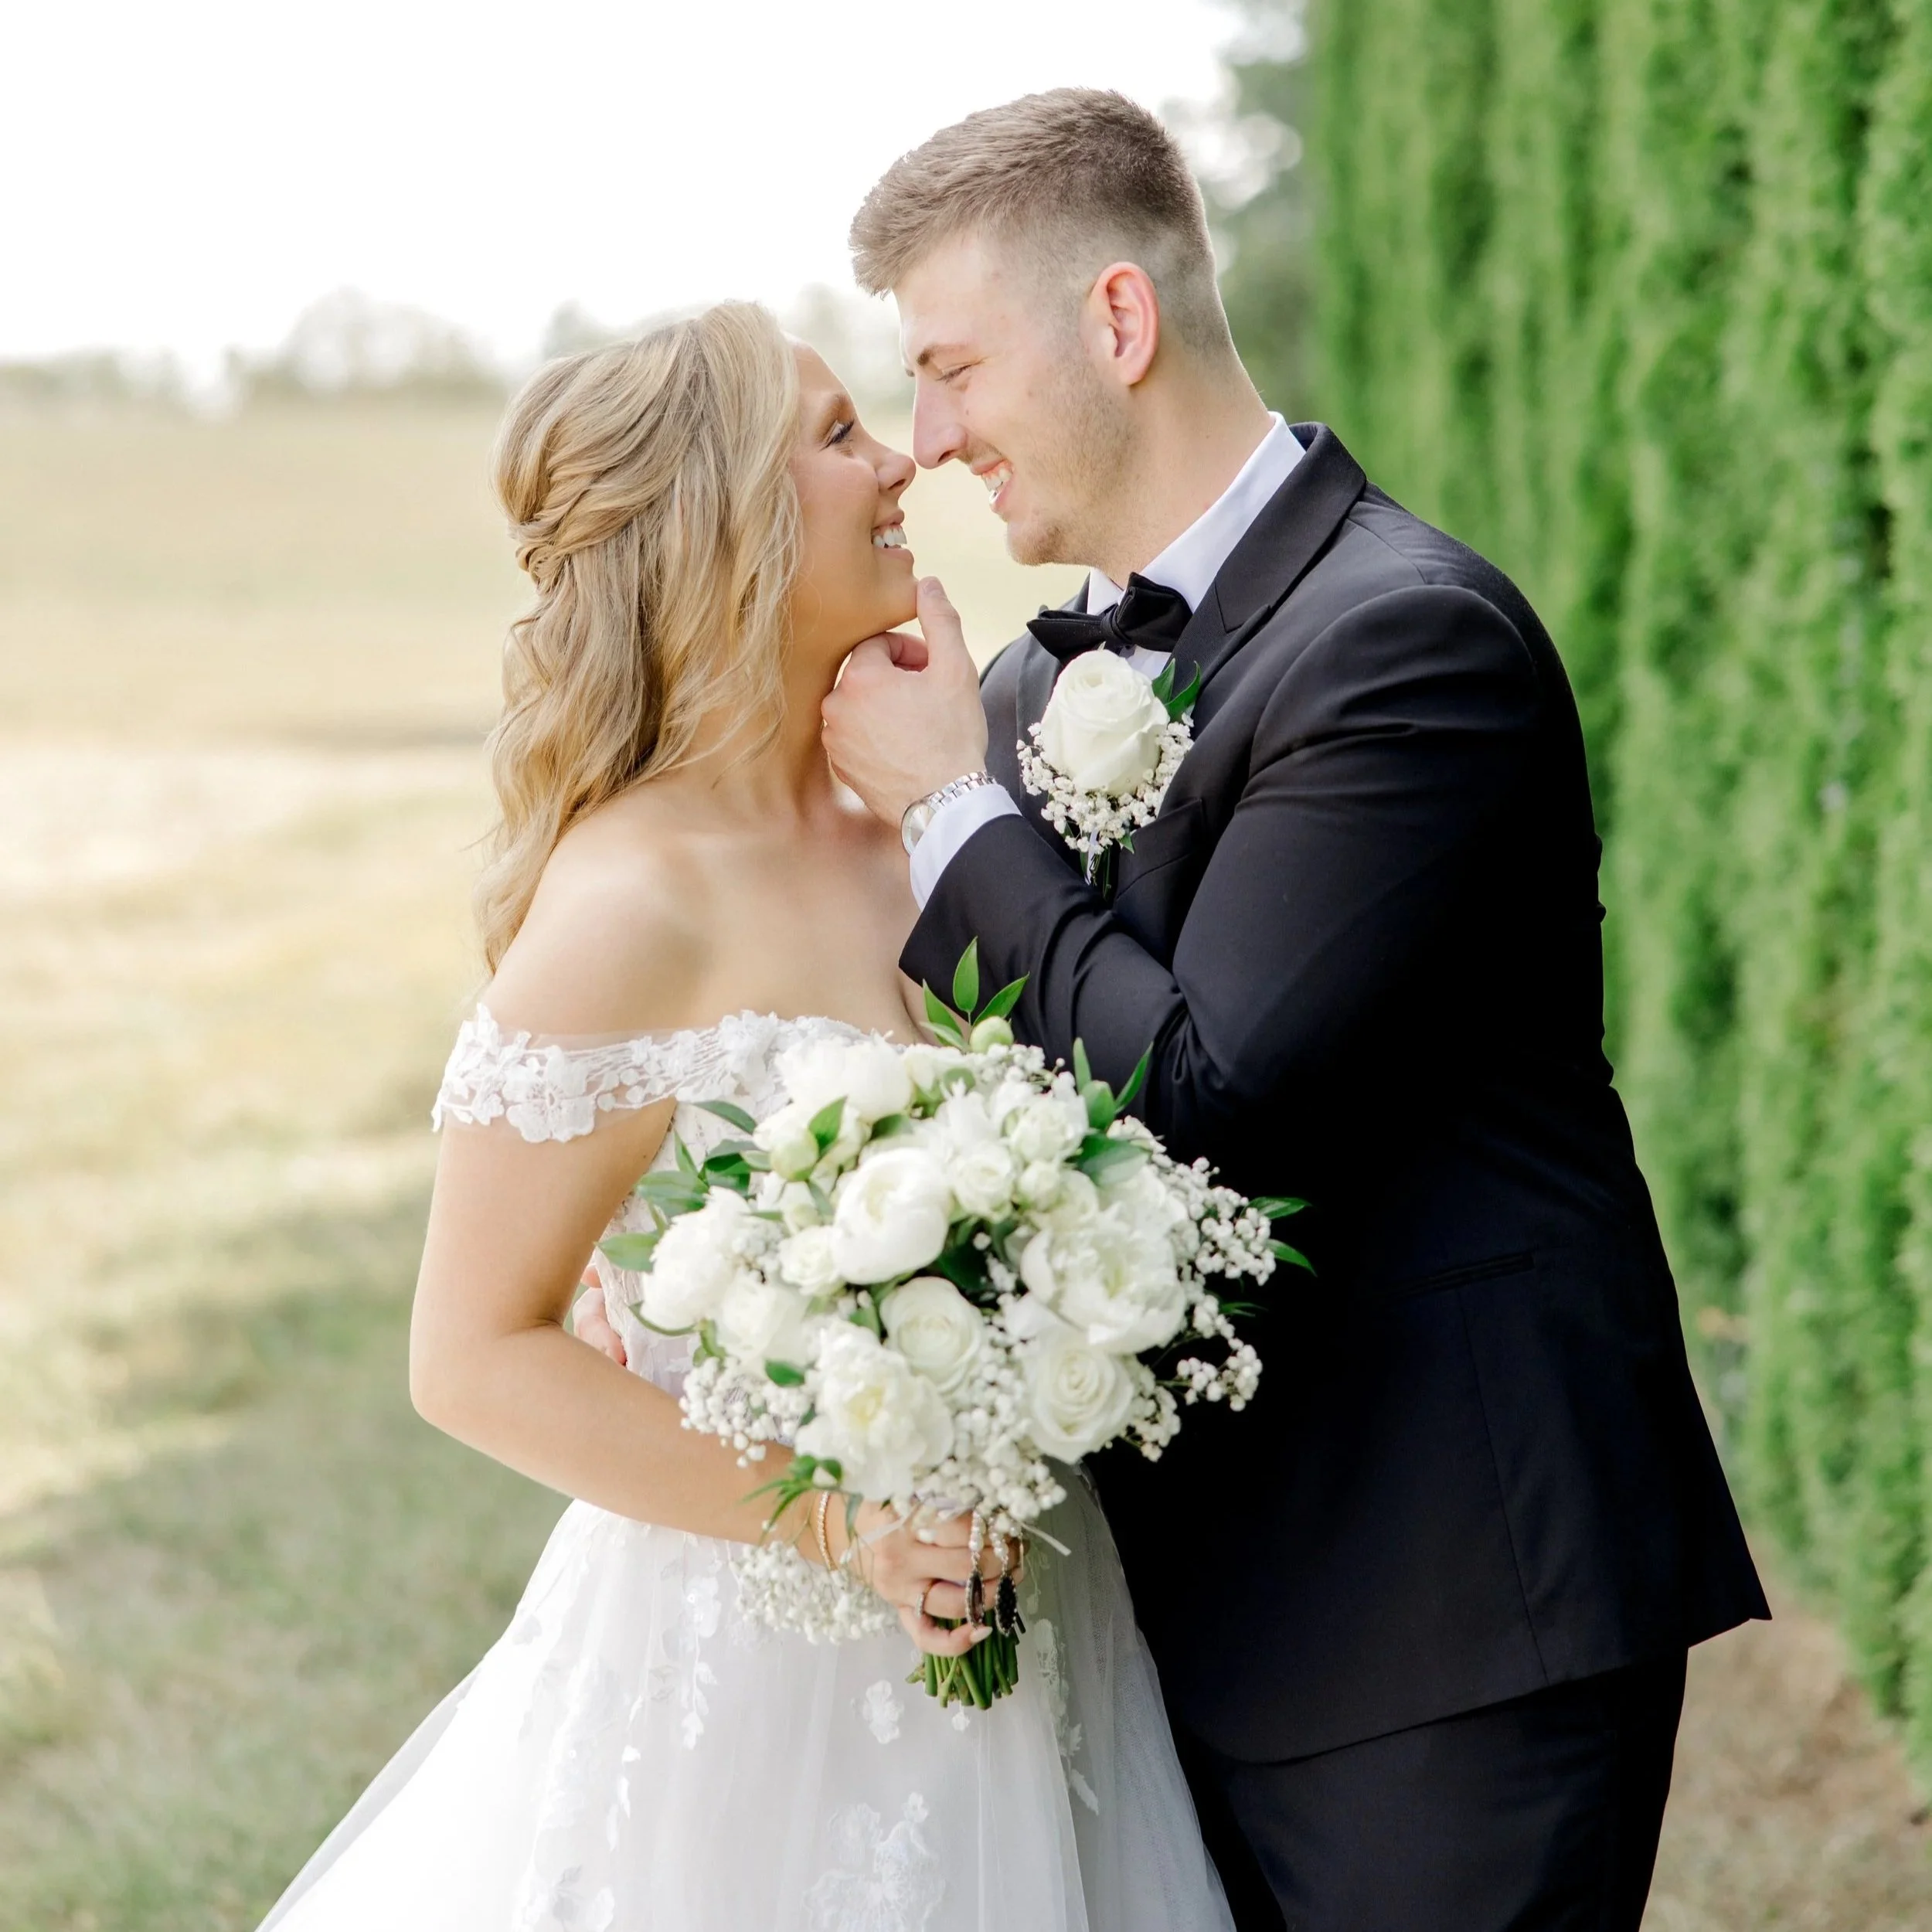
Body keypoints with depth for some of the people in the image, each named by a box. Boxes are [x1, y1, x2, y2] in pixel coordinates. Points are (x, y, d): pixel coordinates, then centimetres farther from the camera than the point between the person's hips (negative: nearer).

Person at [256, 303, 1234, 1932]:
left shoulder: (903, 843, 2)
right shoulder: (629, 910, -18)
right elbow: (477, 1358, -16)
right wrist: (837, 1520, -19)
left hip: (997, 1624, 7)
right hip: (752, 1671, -7)